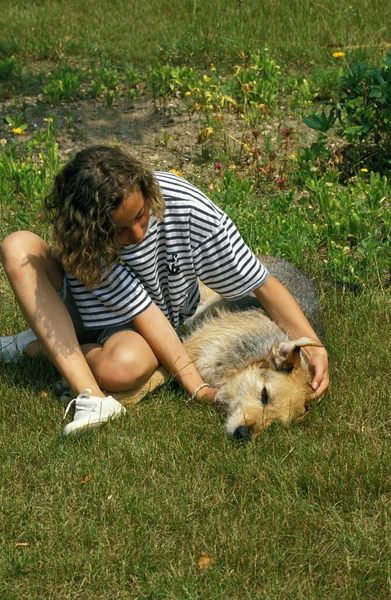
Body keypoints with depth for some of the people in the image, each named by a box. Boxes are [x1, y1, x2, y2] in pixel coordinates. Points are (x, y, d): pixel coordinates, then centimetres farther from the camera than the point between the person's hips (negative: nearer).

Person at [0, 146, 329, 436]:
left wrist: (314, 348, -32)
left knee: (127, 366, -41)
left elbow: (264, 285, -23)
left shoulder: (189, 208, -29)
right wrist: (197, 387, -34)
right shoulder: (78, 233, -27)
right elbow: (142, 311, -28)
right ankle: (89, 397, -35)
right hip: (89, 305, 2)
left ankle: (44, 342, -8)